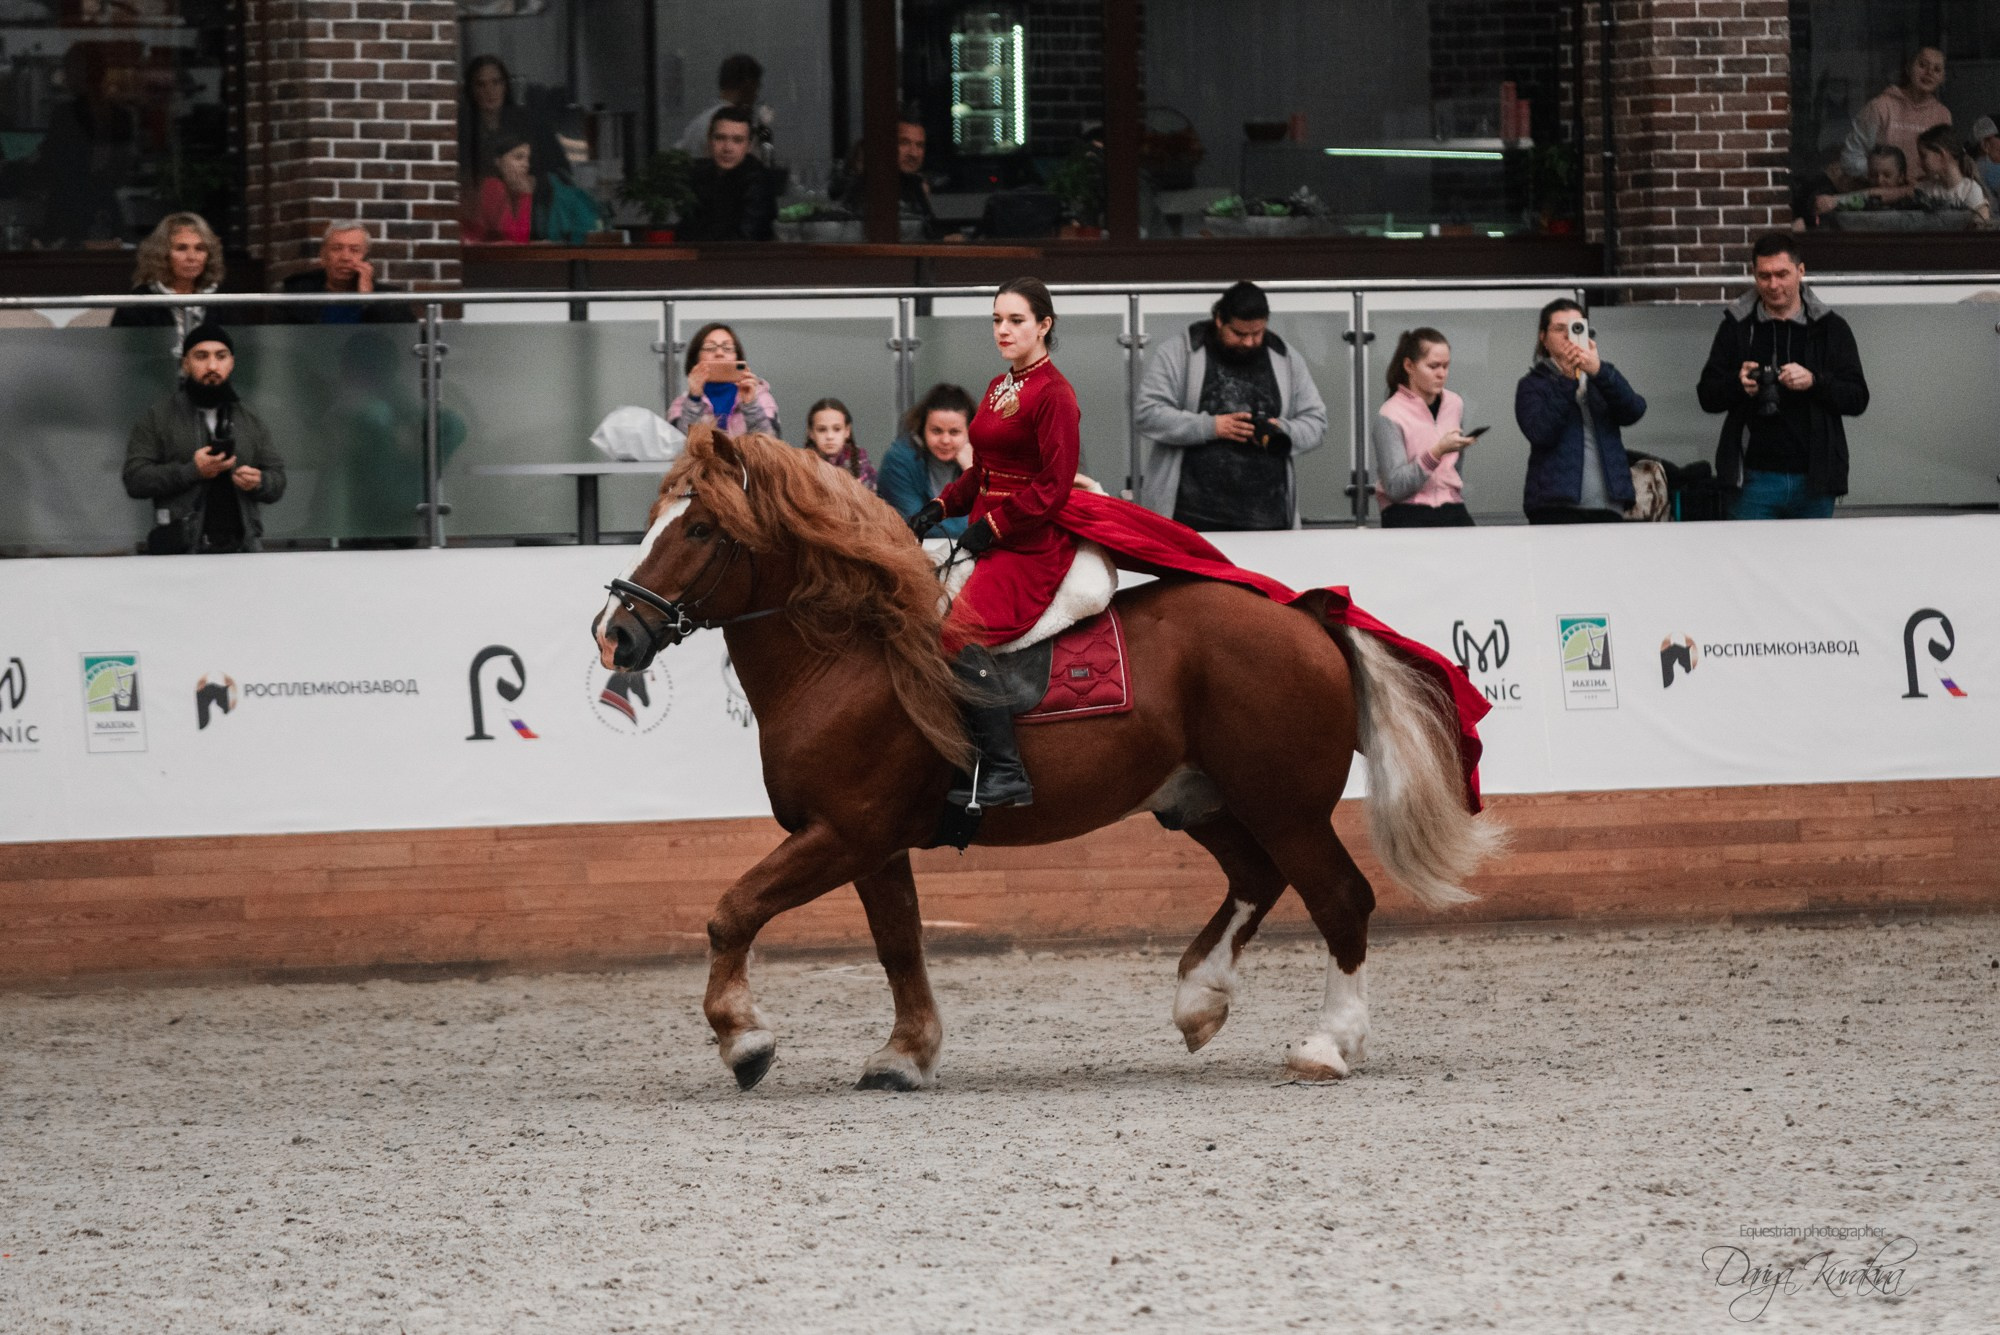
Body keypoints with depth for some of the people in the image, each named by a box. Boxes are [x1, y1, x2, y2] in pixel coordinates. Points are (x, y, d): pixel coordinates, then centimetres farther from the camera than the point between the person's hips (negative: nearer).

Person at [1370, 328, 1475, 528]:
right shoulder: (1389, 416, -6)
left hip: (1451, 511, 5)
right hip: (1407, 516, -5)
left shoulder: (1455, 404, 11)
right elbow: (1394, 487, -15)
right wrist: (1437, 453, -22)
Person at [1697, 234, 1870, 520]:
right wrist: (1738, 385, -13)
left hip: (1813, 481, 0)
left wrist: (1814, 382, -17)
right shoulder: (1737, 327, 8)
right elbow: (1707, 396, 10)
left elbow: (1858, 399, 2)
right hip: (1755, 479, 0)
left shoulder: (1830, 328, 7)